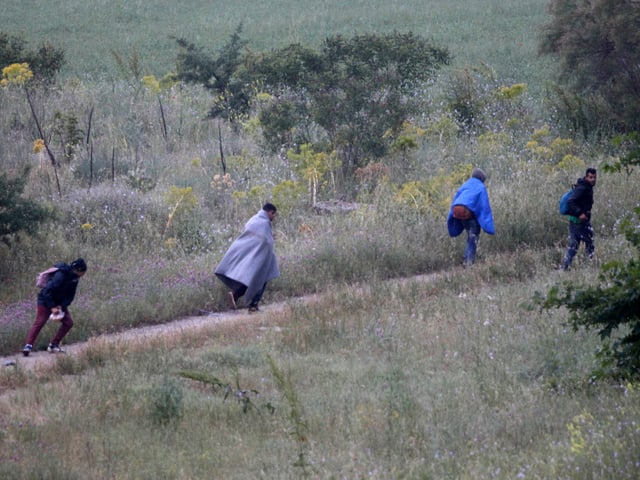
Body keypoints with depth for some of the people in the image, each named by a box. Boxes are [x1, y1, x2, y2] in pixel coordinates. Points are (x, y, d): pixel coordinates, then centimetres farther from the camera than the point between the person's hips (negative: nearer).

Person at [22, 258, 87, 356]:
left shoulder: (74, 279, -4)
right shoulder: (60, 276, -29)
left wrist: (62, 306, -16)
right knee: (39, 323, -15)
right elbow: (47, 292, -30)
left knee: (68, 322, 0)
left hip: (59, 303, 8)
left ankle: (54, 344, 5)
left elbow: (70, 296, 1)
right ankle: (28, 346, -19)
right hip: (46, 301, -8)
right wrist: (52, 307, -30)